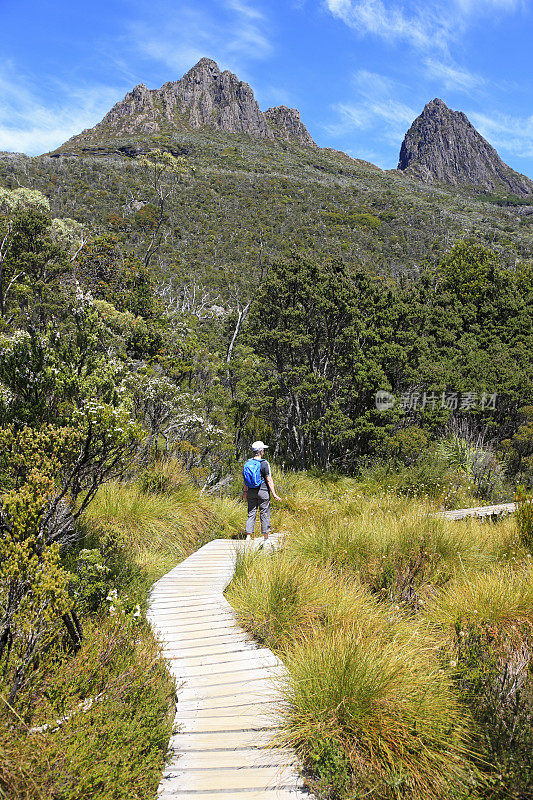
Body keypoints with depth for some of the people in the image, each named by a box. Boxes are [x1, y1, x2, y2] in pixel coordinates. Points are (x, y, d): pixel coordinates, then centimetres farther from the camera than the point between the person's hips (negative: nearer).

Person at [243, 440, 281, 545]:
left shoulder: (247, 463, 4)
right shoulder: (264, 463, -12)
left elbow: (244, 479, 12)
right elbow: (269, 479, -12)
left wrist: (245, 491, 24)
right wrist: (273, 493, -9)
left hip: (251, 492, 5)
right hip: (263, 491, -5)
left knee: (251, 513, 8)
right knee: (264, 514, 5)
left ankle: (248, 536, 6)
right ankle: (265, 537, 11)